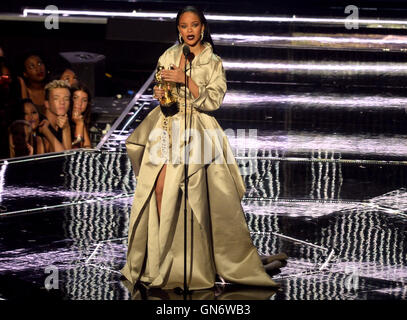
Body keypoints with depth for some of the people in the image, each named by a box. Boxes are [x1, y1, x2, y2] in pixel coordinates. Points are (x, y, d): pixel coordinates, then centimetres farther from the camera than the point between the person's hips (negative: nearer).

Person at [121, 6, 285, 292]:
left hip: (195, 130, -4)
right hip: (168, 126, 4)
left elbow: (213, 101, -7)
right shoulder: (169, 57, 13)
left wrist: (186, 80, -15)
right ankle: (159, 256, 1)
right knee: (159, 186, -9)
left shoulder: (213, 62, 3)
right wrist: (160, 94, -2)